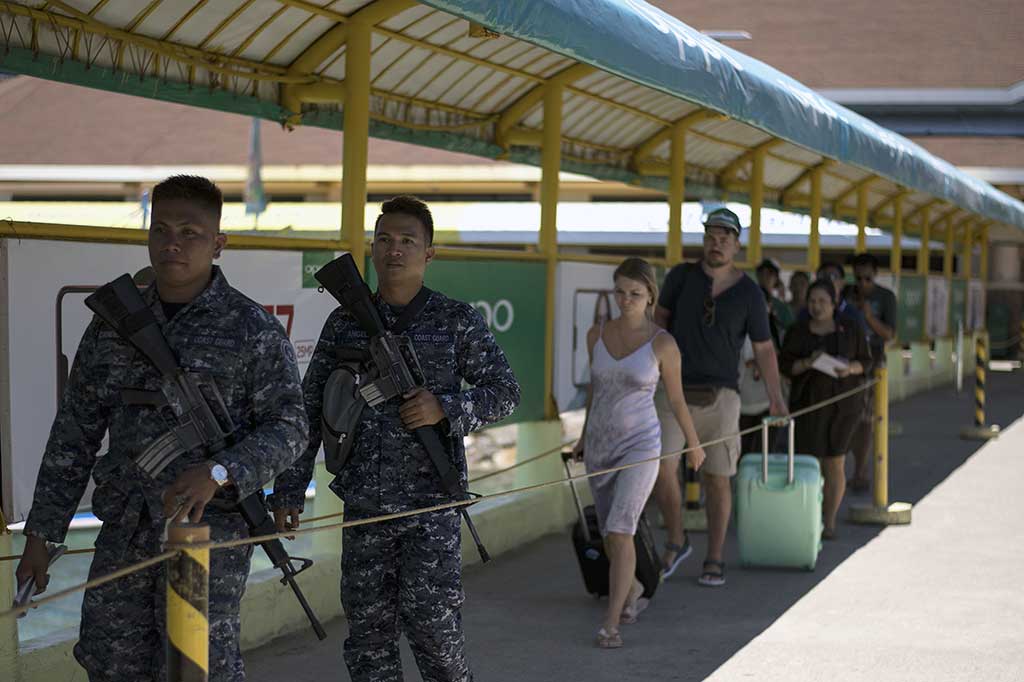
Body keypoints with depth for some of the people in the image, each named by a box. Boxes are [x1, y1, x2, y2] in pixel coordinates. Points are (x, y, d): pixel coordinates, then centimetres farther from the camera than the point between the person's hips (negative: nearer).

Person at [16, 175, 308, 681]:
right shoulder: (113, 324, 8)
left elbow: (288, 429, -9)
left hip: (209, 526, -5)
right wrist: (40, 533, 7)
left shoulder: (254, 329, -5)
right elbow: (74, 434, 11)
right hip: (125, 526, 5)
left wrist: (217, 473, -26)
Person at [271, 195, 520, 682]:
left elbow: (504, 392, 2)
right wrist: (288, 491, 6)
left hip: (431, 501, -3)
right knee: (368, 632, 6)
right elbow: (308, 411, 10)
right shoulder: (344, 323, 8)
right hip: (364, 505, 3)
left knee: (429, 621, -9)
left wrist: (446, 408, -15)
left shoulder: (457, 321, 2)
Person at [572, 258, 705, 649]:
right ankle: (633, 590, 44)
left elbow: (676, 399, 1)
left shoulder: (663, 344, -11)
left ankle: (611, 624, -15)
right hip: (600, 446, 5)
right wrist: (584, 436, 22)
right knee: (611, 537, 15)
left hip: (640, 447, -5)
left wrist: (694, 445, 12)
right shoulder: (597, 334, 0)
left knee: (619, 530, -21)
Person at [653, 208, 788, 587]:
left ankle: (714, 560, 17)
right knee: (662, 469, -12)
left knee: (717, 479, 3)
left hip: (720, 395, 0)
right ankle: (676, 541, 12)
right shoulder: (681, 276, 0)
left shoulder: (749, 294, -2)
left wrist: (776, 398, -6)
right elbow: (660, 318, 12)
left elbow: (764, 348, 2)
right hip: (674, 389, 0)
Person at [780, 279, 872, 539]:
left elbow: (865, 362, 3)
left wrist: (850, 368, -18)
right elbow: (786, 365, -3)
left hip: (841, 405, 0)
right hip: (808, 403, 0)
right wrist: (808, 362, -21)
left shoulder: (849, 330, 0)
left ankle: (829, 521, 11)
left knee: (835, 464, 0)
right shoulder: (798, 332, -1)